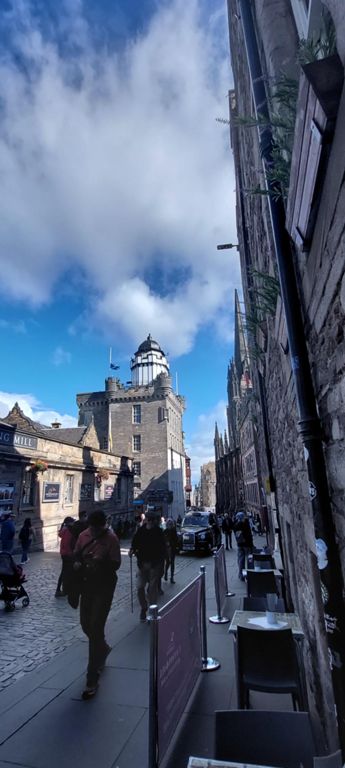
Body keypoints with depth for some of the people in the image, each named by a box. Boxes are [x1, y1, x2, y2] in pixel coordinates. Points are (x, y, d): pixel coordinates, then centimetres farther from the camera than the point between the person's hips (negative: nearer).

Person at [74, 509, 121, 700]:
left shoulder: (111, 538, -16)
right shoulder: (83, 535, -1)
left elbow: (116, 564, -18)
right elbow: (76, 555, 10)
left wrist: (102, 562, -35)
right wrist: (77, 563, -11)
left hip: (104, 586, -6)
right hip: (87, 584, 6)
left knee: (96, 627, -4)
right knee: (86, 624, 17)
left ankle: (92, 680, 11)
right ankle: (103, 649, 48)